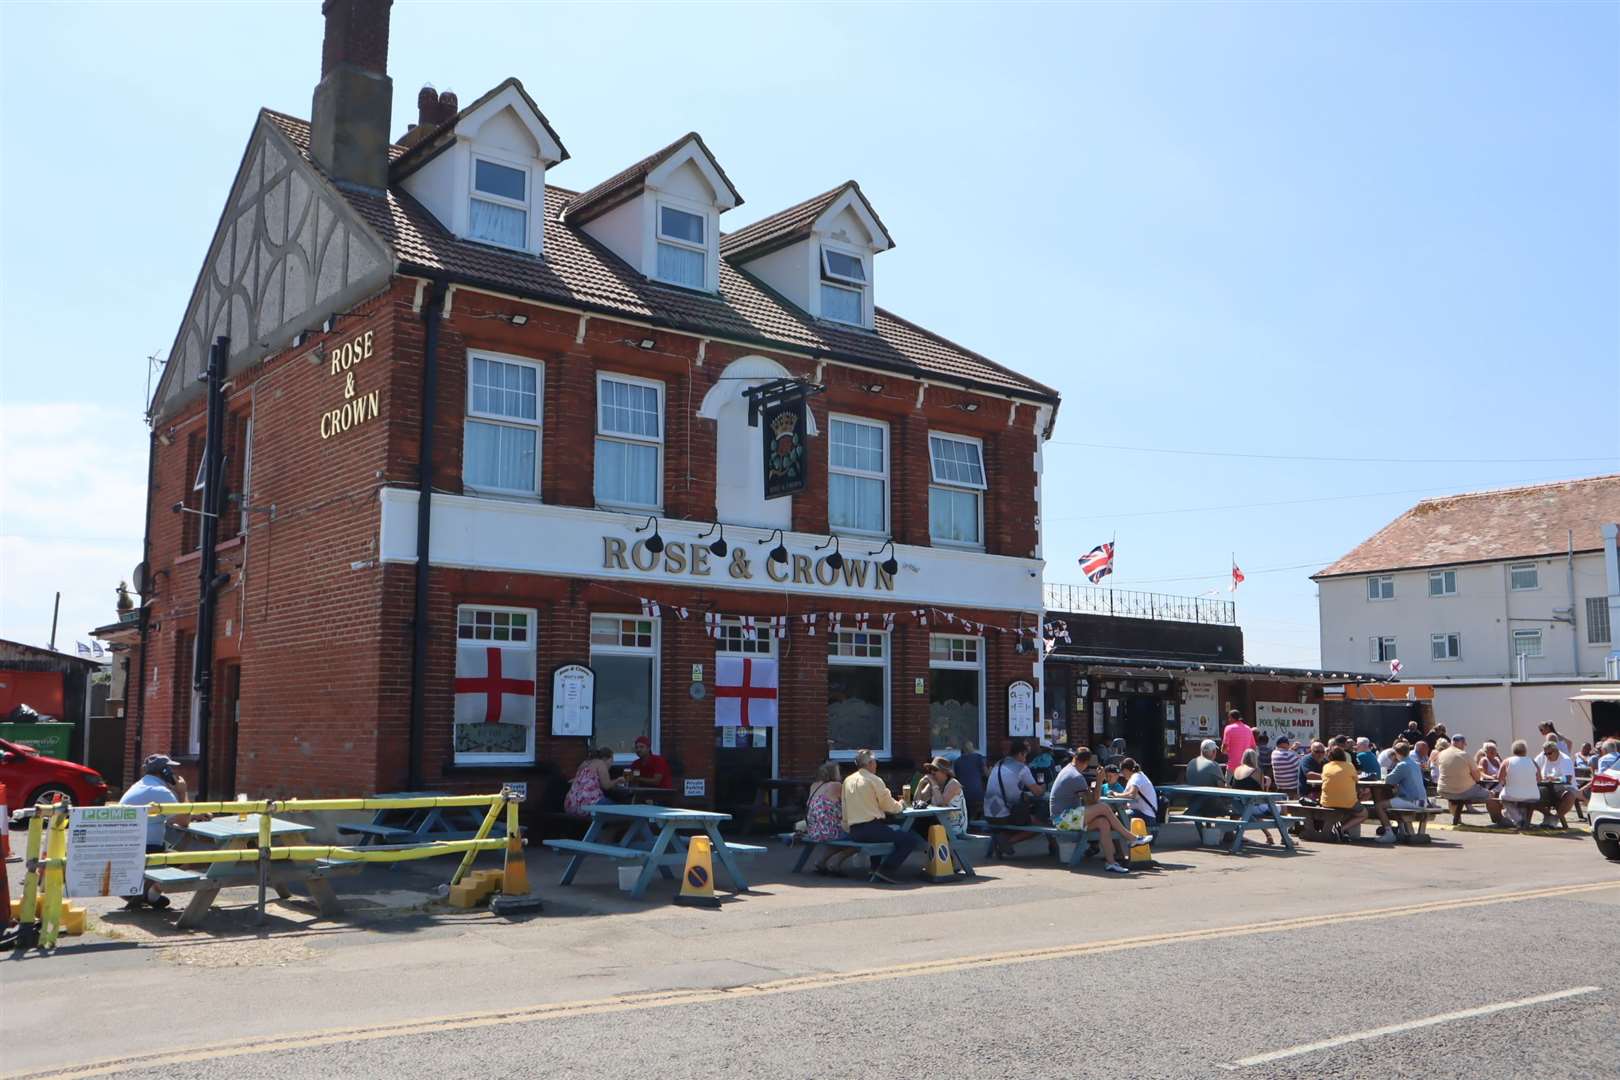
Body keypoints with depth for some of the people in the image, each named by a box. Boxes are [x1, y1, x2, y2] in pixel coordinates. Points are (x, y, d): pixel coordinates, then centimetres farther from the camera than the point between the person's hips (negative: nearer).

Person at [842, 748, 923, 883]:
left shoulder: (848, 780, 13)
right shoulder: (874, 780, -5)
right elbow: (889, 806, 0)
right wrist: (900, 805, 20)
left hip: (853, 831, 8)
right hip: (871, 828, -8)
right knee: (912, 839, -7)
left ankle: (876, 867, 27)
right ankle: (885, 871, -12)